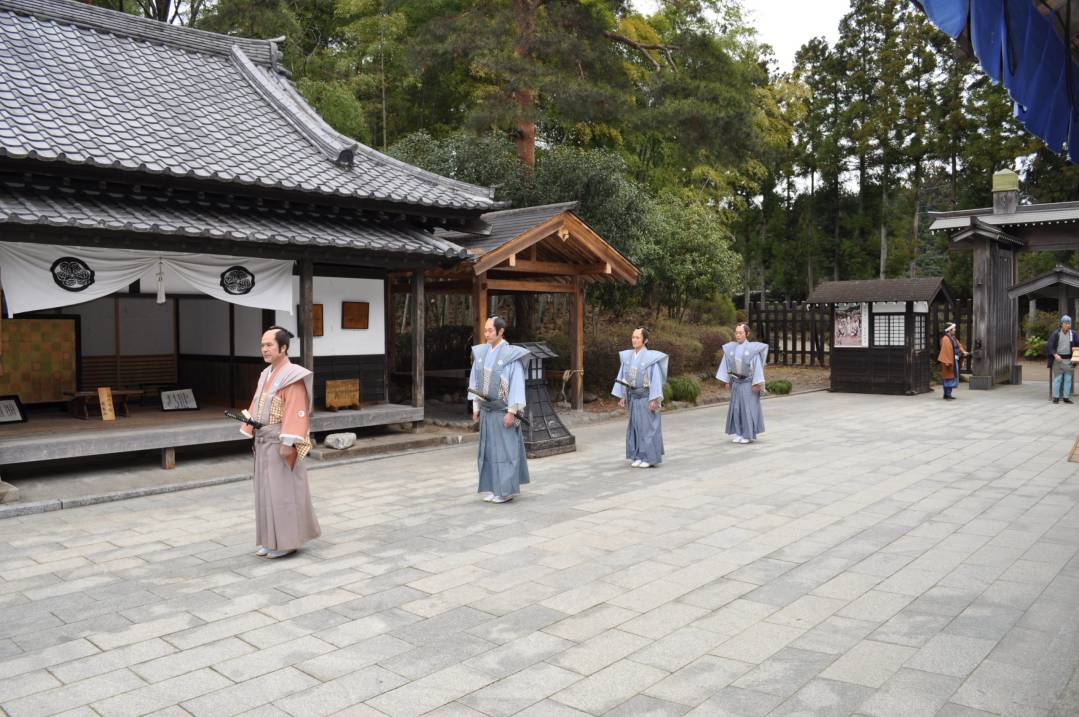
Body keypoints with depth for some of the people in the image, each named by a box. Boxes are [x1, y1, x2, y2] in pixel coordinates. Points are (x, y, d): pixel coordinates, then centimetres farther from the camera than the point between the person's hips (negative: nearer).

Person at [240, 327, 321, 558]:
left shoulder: (292, 376, -13)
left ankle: (287, 542, 6)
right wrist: (253, 435, 12)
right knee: (267, 491, 12)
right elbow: (257, 407, 16)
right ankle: (272, 540, 20)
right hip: (264, 442, 9)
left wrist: (287, 443, -22)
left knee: (283, 491, -3)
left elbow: (295, 412, -19)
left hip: (280, 441, -8)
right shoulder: (266, 375, 13)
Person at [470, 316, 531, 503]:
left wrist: (512, 411, -17)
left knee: (505, 448, -1)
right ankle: (495, 489, 18)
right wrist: (476, 407, 9)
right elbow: (476, 381, 11)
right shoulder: (481, 353, 5)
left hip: (503, 410, -6)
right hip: (487, 410, 6)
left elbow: (517, 384, -14)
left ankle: (507, 490, 7)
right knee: (490, 448, 9)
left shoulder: (511, 355, -12)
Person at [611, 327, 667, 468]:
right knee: (635, 425, 9)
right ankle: (639, 456, 17)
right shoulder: (627, 357, 5)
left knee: (648, 425, -1)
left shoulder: (651, 357, -11)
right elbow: (622, 377, 10)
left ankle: (650, 457, 5)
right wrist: (621, 396, 7)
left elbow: (656, 378, -12)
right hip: (633, 397, 5)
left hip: (646, 396, -5)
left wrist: (654, 399, -16)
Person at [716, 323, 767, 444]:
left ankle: (750, 435, 4)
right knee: (736, 407, 3)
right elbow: (726, 365, 5)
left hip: (749, 383, -4)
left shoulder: (753, 348, -10)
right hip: (737, 382, 4)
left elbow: (757, 366, -12)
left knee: (749, 407, -3)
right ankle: (739, 434, 11)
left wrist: (757, 383, -17)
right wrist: (726, 381, 1)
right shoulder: (730, 348, 2)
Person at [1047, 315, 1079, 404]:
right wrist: (1055, 355, -18)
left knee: (1068, 379, 4)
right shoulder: (1055, 333, -4)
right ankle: (1056, 397, 3)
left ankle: (1066, 397, 10)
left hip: (1068, 360, 3)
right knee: (1057, 379, -3)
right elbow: (1049, 346, -5)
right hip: (1058, 359, -3)